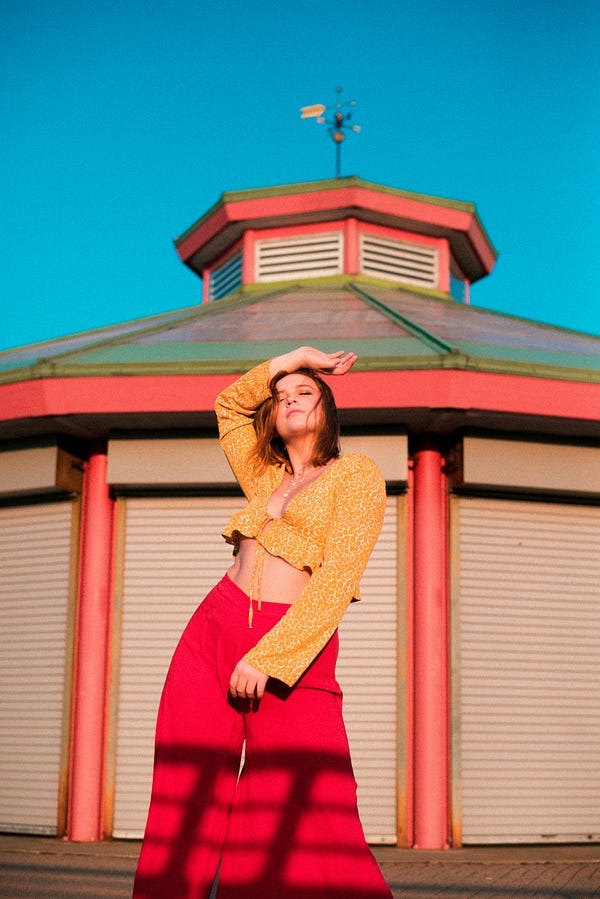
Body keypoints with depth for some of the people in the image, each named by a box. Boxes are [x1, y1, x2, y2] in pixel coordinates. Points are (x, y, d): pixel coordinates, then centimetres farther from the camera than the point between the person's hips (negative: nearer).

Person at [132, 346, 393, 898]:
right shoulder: (266, 479, 21)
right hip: (212, 632, 6)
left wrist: (266, 657, -16)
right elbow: (229, 404, 35)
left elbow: (337, 581, -8)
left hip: (293, 649, -5)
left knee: (303, 822, -11)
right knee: (185, 804, 0)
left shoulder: (357, 475, 3)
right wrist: (290, 359, 25)